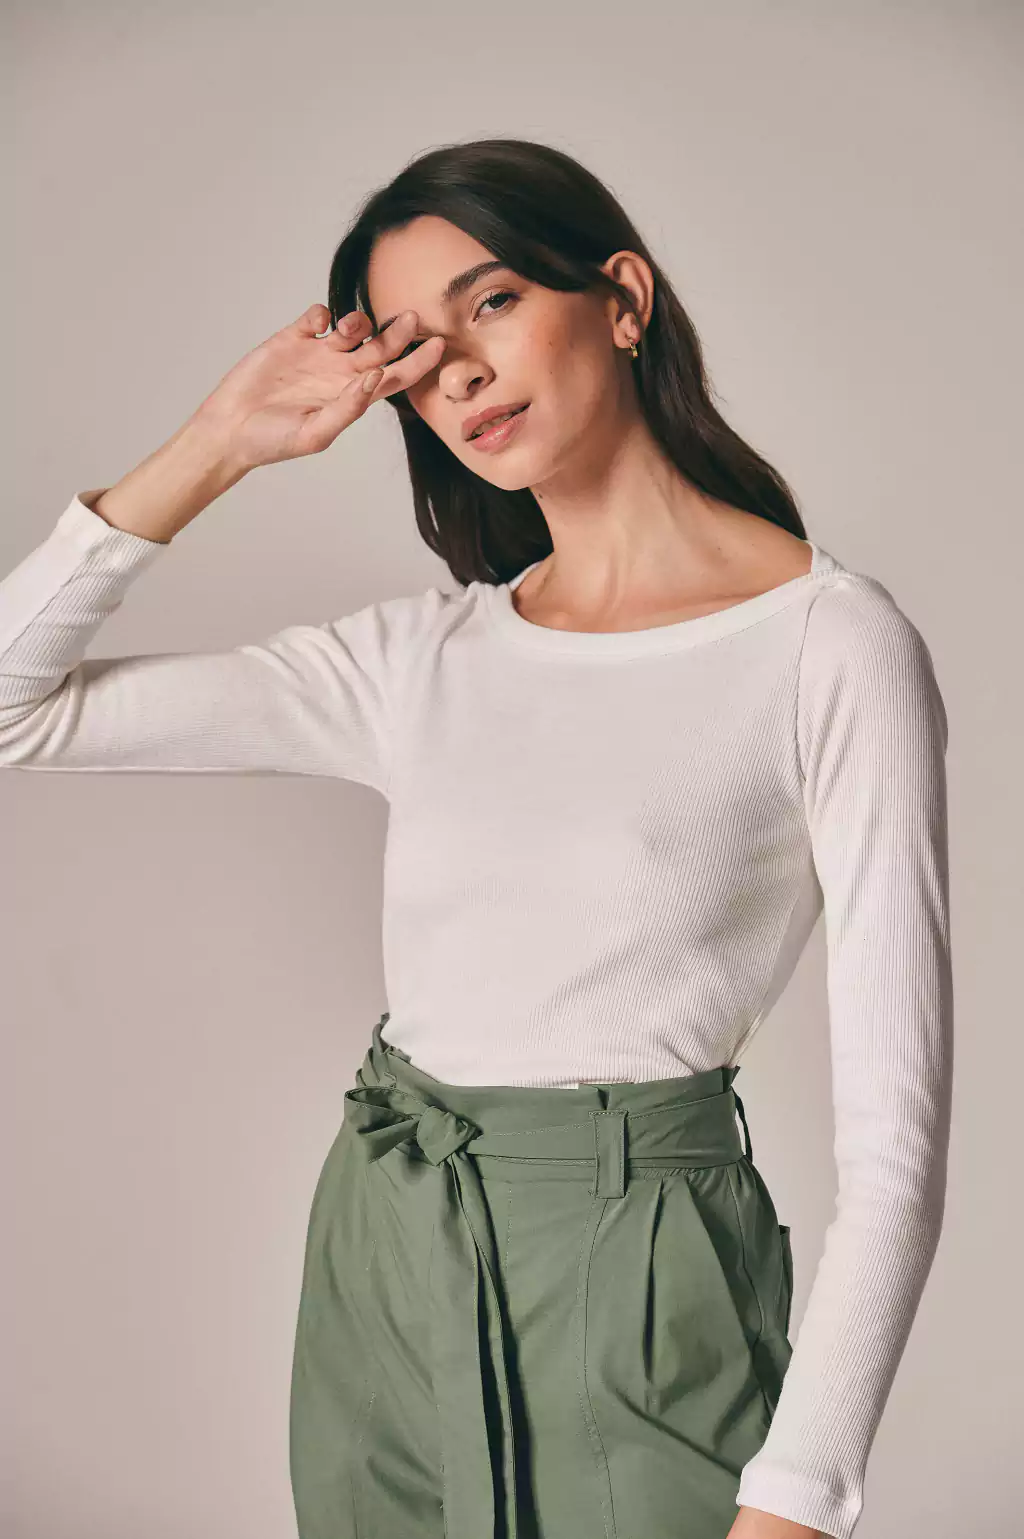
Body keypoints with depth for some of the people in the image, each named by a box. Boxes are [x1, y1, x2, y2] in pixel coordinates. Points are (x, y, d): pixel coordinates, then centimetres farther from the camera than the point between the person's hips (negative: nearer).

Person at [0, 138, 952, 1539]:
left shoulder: (831, 646, -10)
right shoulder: (416, 662, 5)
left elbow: (894, 1136, -13)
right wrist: (224, 440, 1)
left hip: (632, 1284, -5)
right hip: (378, 1262, 5)